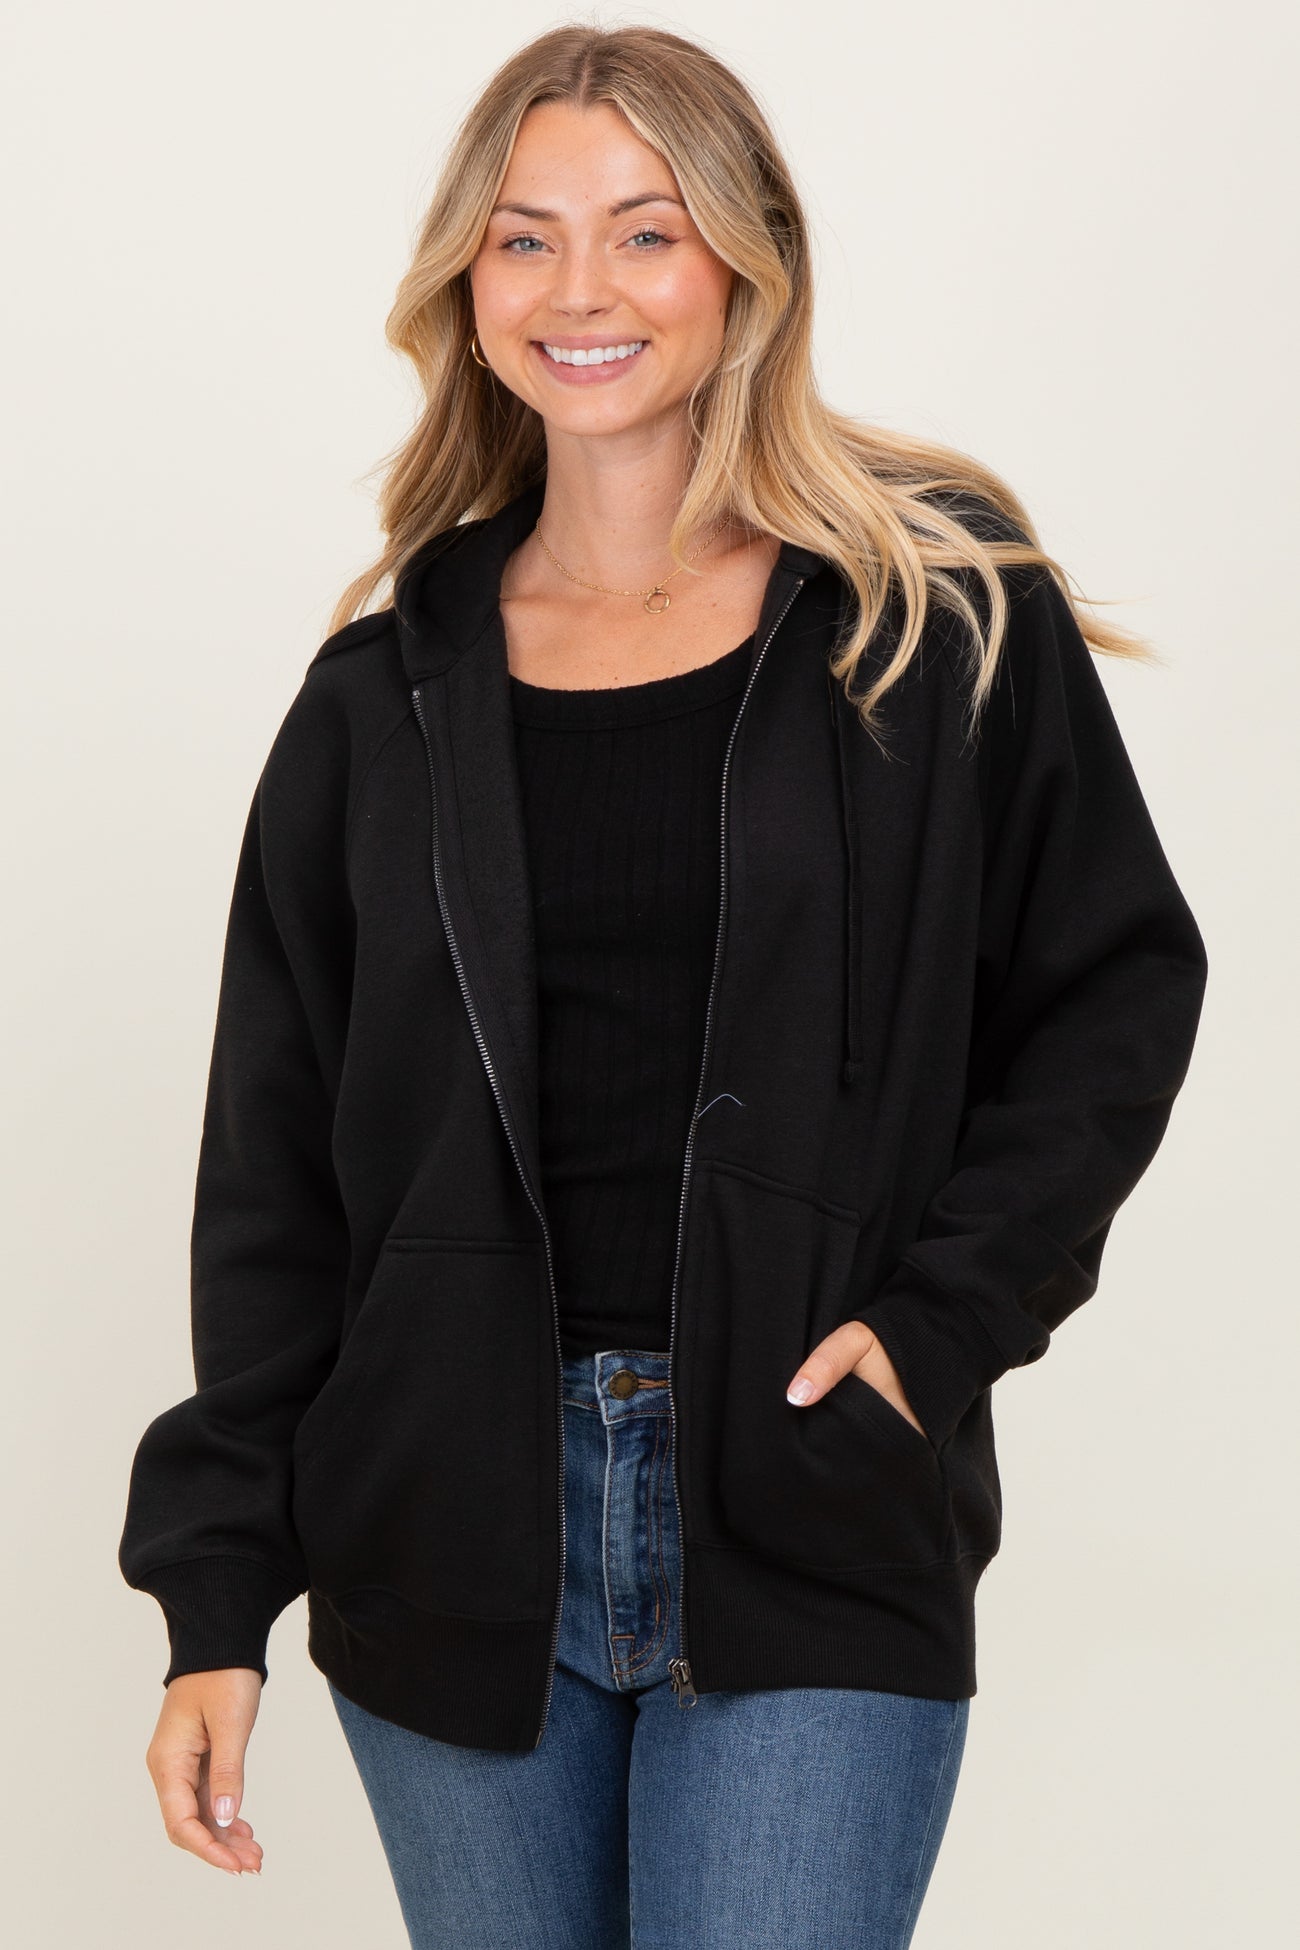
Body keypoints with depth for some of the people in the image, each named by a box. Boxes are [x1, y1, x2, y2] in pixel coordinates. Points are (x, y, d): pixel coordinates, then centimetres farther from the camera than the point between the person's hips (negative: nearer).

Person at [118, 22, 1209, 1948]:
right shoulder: (389, 685, 6)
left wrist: (944, 1311, -9)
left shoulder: (942, 614, 0)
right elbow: (273, 1164, 7)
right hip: (448, 1536, 3)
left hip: (815, 1546, -2)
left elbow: (1120, 985, 5)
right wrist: (216, 1591, 2)